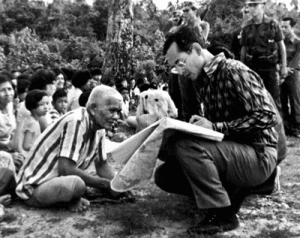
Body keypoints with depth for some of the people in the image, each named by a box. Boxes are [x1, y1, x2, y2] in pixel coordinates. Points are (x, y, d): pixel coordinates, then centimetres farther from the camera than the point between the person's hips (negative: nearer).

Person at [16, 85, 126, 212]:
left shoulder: (99, 128, 2)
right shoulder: (76, 121, -25)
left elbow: (102, 165, 12)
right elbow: (66, 168, -31)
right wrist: (107, 184, -23)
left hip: (56, 179, 9)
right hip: (34, 186, -9)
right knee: (77, 183, -33)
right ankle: (72, 200, -7)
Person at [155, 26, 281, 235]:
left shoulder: (233, 71, -15)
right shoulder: (201, 80, 10)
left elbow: (267, 116, -21)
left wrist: (216, 127, -25)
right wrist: (199, 125, -4)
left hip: (258, 155, -8)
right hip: (230, 151, 8)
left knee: (185, 146, -31)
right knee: (164, 175, -1)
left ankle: (222, 214, -15)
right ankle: (229, 191, 3)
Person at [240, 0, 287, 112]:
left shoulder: (273, 24, -2)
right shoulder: (247, 27, 4)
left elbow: (281, 45, 3)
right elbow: (243, 49, 10)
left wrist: (283, 66, -1)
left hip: (270, 67, -2)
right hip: (252, 67, 2)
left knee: (274, 97, 1)